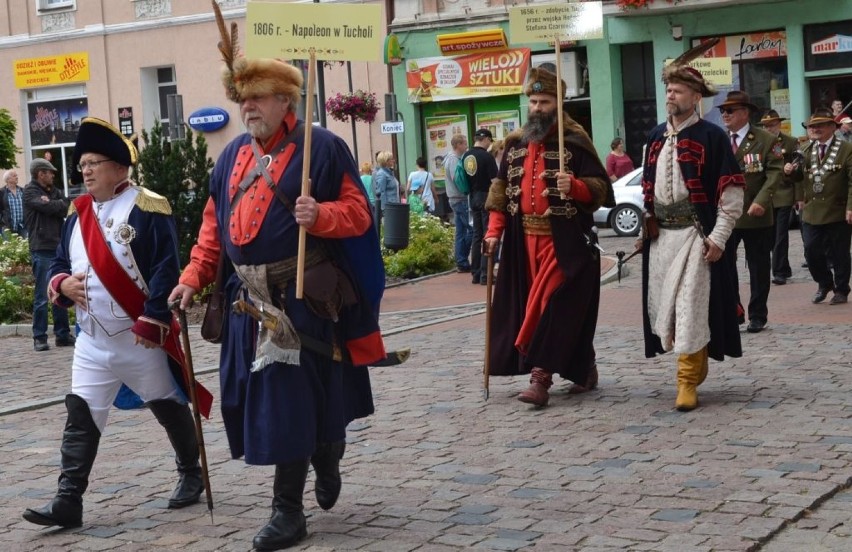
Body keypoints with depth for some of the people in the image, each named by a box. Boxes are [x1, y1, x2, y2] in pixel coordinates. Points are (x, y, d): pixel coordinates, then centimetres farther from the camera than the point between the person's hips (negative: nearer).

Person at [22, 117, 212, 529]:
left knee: (170, 409, 12)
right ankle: (68, 501, 0)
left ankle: (191, 475, 31)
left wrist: (152, 322, -21)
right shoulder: (77, 214, 9)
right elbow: (59, 264, 15)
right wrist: (62, 284, -8)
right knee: (80, 418, -1)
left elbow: (166, 270, -17)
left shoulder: (147, 209, -12)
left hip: (142, 339, -5)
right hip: (92, 341, 5)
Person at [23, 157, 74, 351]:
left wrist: (51, 204, -11)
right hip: (42, 249, -6)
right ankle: (39, 337, 1)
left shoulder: (54, 191, 18)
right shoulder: (30, 191, -2)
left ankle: (63, 334, 15)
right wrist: (63, 203, 2)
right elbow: (47, 207, -15)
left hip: (58, 247, 6)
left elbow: (66, 210, 5)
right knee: (42, 297, -4)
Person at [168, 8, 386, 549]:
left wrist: (319, 215, -27)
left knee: (290, 399, -3)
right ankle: (325, 466, 33)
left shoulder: (323, 147, -6)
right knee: (258, 395, 10)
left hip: (303, 298, -6)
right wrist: (194, 277, 7)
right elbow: (214, 224, 16)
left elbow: (358, 213, -8)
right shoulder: (234, 155, 13)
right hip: (250, 298, 7)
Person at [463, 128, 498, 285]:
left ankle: (475, 273, 16)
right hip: (486, 197, -7)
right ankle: (485, 274, -5)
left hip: (473, 198, 7)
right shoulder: (487, 156, -15)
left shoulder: (466, 156, 6)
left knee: (477, 235, 13)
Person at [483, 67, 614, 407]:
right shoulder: (515, 143, 11)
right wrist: (494, 231, 6)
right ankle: (584, 370, 23)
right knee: (531, 306, 10)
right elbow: (501, 188, 14)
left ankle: (541, 378, -11)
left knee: (553, 306, -10)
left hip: (565, 243, -6)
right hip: (525, 241, 6)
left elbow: (601, 188, -9)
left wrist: (575, 186, -29)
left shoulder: (575, 142, -7)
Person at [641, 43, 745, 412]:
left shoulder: (712, 136, -7)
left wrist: (718, 237, -13)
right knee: (663, 305, 9)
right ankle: (695, 364, 26)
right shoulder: (656, 136, 12)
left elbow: (732, 191, -8)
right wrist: (647, 226, 14)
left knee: (691, 306, -8)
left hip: (695, 235, -6)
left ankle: (688, 380, -1)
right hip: (660, 235, 6)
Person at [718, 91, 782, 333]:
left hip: (755, 216, -3)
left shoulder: (765, 140, -2)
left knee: (758, 267, 7)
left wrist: (761, 201, -22)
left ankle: (757, 315, 18)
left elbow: (775, 173, -10)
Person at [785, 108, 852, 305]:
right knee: (812, 252, 2)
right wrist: (792, 171, -6)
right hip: (812, 212, 4)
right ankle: (824, 284, 25)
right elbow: (801, 177, 17)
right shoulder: (807, 151, 11)